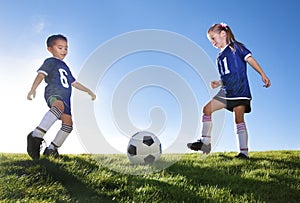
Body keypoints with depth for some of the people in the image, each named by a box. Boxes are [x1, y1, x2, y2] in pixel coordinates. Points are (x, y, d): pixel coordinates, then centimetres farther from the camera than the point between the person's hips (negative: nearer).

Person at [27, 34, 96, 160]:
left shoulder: (65, 67, 35)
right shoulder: (50, 61, 10)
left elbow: (74, 82, 43)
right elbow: (41, 74, -8)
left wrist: (88, 91, 44)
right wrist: (33, 88, -25)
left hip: (65, 98, 9)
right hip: (54, 93, -9)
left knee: (68, 123, 1)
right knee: (59, 106, -41)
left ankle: (52, 149, 11)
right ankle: (36, 136, -51)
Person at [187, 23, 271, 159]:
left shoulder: (236, 47, 5)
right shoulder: (220, 57, 22)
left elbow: (250, 59, -5)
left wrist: (262, 74, -13)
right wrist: (219, 83, 7)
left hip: (240, 90, -7)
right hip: (226, 91, 7)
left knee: (239, 119, -9)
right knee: (207, 109, -3)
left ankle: (243, 152, -4)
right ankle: (205, 142, 1)